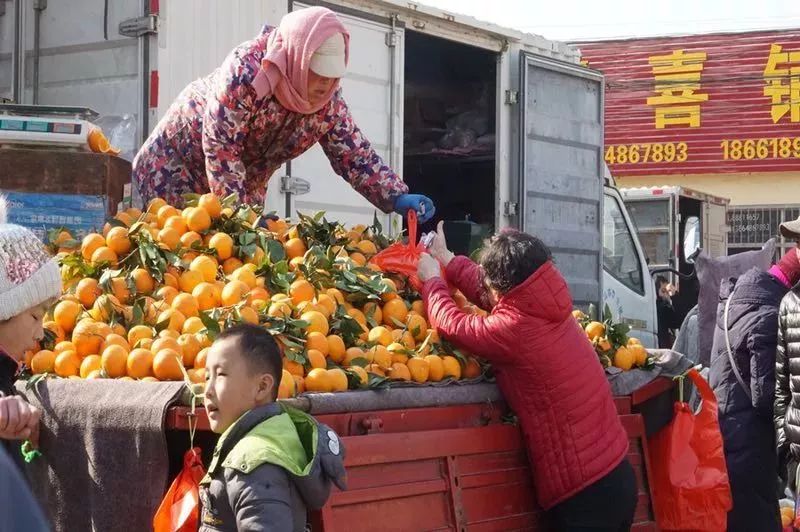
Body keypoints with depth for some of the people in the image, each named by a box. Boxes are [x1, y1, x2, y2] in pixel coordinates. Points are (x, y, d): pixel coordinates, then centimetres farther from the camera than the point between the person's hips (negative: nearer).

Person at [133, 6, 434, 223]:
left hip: (245, 179, 6)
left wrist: (398, 198, -24)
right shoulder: (246, 71, -35)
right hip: (179, 157, -6)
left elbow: (355, 154, -8)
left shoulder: (329, 100, -14)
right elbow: (220, 147, -35)